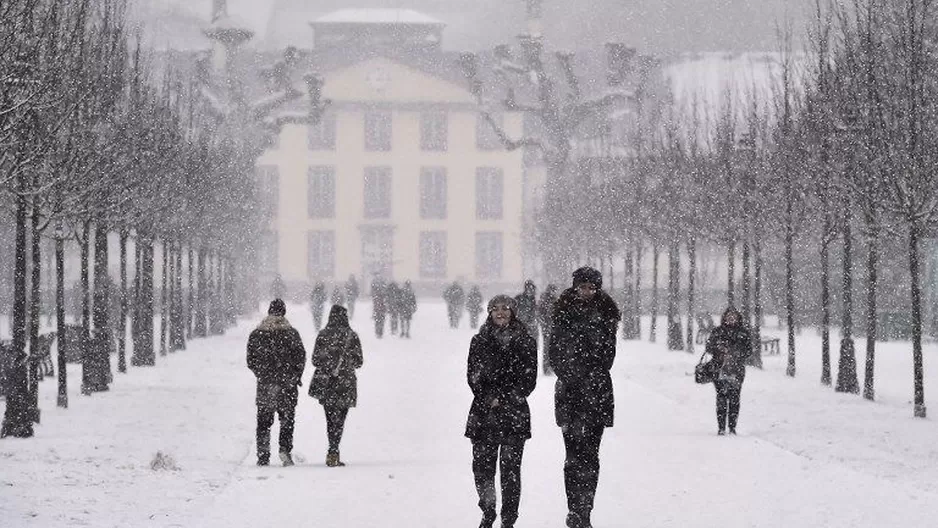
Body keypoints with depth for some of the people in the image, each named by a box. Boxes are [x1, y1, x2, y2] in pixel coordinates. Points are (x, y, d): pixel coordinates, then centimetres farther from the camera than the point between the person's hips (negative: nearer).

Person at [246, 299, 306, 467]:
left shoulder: (256, 334, 1)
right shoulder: (291, 333, -3)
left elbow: (250, 360, 4)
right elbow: (300, 357, -2)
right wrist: (296, 376, 11)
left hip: (265, 383, 1)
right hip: (287, 383, -1)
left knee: (264, 421, 7)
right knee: (287, 418, 9)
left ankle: (263, 455, 3)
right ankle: (285, 448, -8)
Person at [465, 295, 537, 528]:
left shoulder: (525, 342, 5)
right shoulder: (479, 342, 9)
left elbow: (529, 378, 1)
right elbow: (473, 376, 4)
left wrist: (505, 400, -8)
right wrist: (489, 399, -10)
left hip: (514, 413, -1)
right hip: (484, 413, 1)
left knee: (511, 468, -5)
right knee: (482, 465, -1)